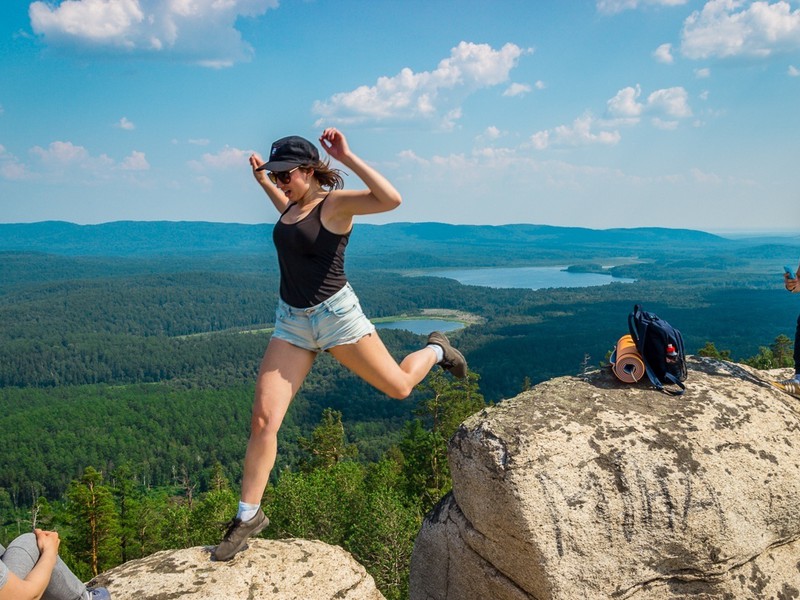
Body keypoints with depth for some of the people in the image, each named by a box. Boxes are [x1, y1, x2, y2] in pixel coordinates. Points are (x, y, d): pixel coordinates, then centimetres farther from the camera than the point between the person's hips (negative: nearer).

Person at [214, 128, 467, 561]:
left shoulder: (336, 203, -12)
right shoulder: (294, 204, 9)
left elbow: (391, 199, -30)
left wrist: (346, 158, -30)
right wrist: (262, 182, 27)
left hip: (334, 314, -5)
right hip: (291, 320, 6)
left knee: (399, 387, 10)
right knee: (263, 419, -5)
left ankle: (435, 350, 43)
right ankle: (248, 516, 7)